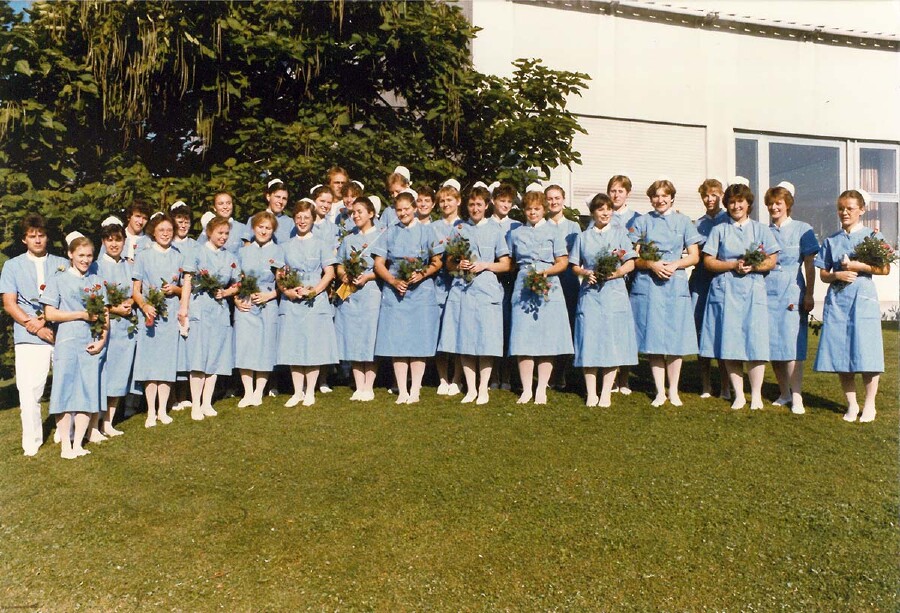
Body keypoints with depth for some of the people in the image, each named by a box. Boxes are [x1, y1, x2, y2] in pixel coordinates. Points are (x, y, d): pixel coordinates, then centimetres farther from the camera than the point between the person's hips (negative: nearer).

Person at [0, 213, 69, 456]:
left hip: (62, 333, 1)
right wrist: (36, 327, -8)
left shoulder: (62, 264, 14)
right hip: (29, 337, -1)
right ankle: (32, 442, 7)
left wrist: (48, 318, -8)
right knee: (29, 390, -5)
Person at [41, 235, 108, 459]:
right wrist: (82, 315, -10)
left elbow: (105, 315, 11)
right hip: (67, 342, -3)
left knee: (88, 392, 2)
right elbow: (50, 314, -1)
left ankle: (78, 444, 9)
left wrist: (102, 339, -3)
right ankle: (65, 444, 4)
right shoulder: (58, 281, 5)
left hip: (92, 344, 3)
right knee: (65, 392, -3)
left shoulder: (97, 281, 14)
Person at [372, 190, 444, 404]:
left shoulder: (426, 231, 7)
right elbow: (379, 264, 6)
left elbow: (437, 263, 4)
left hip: (421, 292, -1)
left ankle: (415, 390, 6)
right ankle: (402, 391, 7)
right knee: (396, 343, 0)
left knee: (419, 342, -1)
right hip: (394, 292, 2)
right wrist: (394, 281, -10)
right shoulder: (390, 233, 11)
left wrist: (422, 274, -14)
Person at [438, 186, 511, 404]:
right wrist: (458, 265, -8)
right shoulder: (459, 230, 12)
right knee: (463, 340, 3)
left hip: (486, 290, -2)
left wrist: (485, 265, -10)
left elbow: (506, 264, 4)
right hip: (461, 289, 2)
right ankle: (471, 388, 14)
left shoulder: (496, 230, 6)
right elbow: (449, 262, 13)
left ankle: (483, 389, 9)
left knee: (486, 341, -2)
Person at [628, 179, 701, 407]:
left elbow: (694, 256, 7)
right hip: (647, 284, 0)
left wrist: (674, 265, -11)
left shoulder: (683, 221, 11)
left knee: (675, 340, 1)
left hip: (675, 284, 0)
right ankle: (660, 391, 10)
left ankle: (673, 391, 13)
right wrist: (651, 264, -13)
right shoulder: (641, 222, 9)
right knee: (652, 339, 0)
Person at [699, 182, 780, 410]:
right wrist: (734, 265, -10)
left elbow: (772, 261, 6)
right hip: (725, 291, 0)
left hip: (753, 290, 0)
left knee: (755, 343, -6)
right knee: (729, 344, -2)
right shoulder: (719, 230, 12)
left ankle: (756, 395, 5)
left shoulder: (760, 229, 13)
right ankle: (738, 395, 8)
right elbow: (708, 262, 4)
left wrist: (753, 266, -13)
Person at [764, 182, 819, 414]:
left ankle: (797, 397, -3)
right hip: (767, 293, 3)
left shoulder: (802, 229, 3)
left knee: (791, 345, -8)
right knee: (772, 346, 5)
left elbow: (809, 265, 1)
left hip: (792, 294, -3)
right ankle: (784, 393, 18)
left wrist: (809, 295, -4)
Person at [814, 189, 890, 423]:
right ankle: (851, 404, 14)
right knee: (839, 354, 2)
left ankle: (869, 404, 10)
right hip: (837, 298, 3)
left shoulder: (873, 236, 5)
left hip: (863, 298, -2)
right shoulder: (831, 241, 12)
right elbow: (823, 274, 11)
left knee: (866, 353, -4)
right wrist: (837, 275, -8)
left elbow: (885, 268, -2)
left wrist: (858, 266, -11)